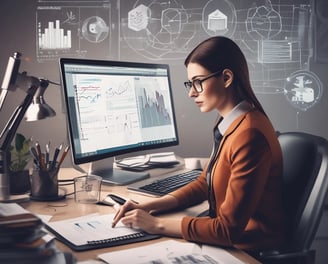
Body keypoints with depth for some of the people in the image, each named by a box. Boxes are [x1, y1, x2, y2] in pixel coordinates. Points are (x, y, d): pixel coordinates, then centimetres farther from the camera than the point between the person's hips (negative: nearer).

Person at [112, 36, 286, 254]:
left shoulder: (249, 134, -26)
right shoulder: (230, 122, 2)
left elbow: (228, 229, -24)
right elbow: (204, 184, 10)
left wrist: (158, 224, -17)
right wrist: (148, 207, -1)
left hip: (249, 250, -7)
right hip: (229, 235, 7)